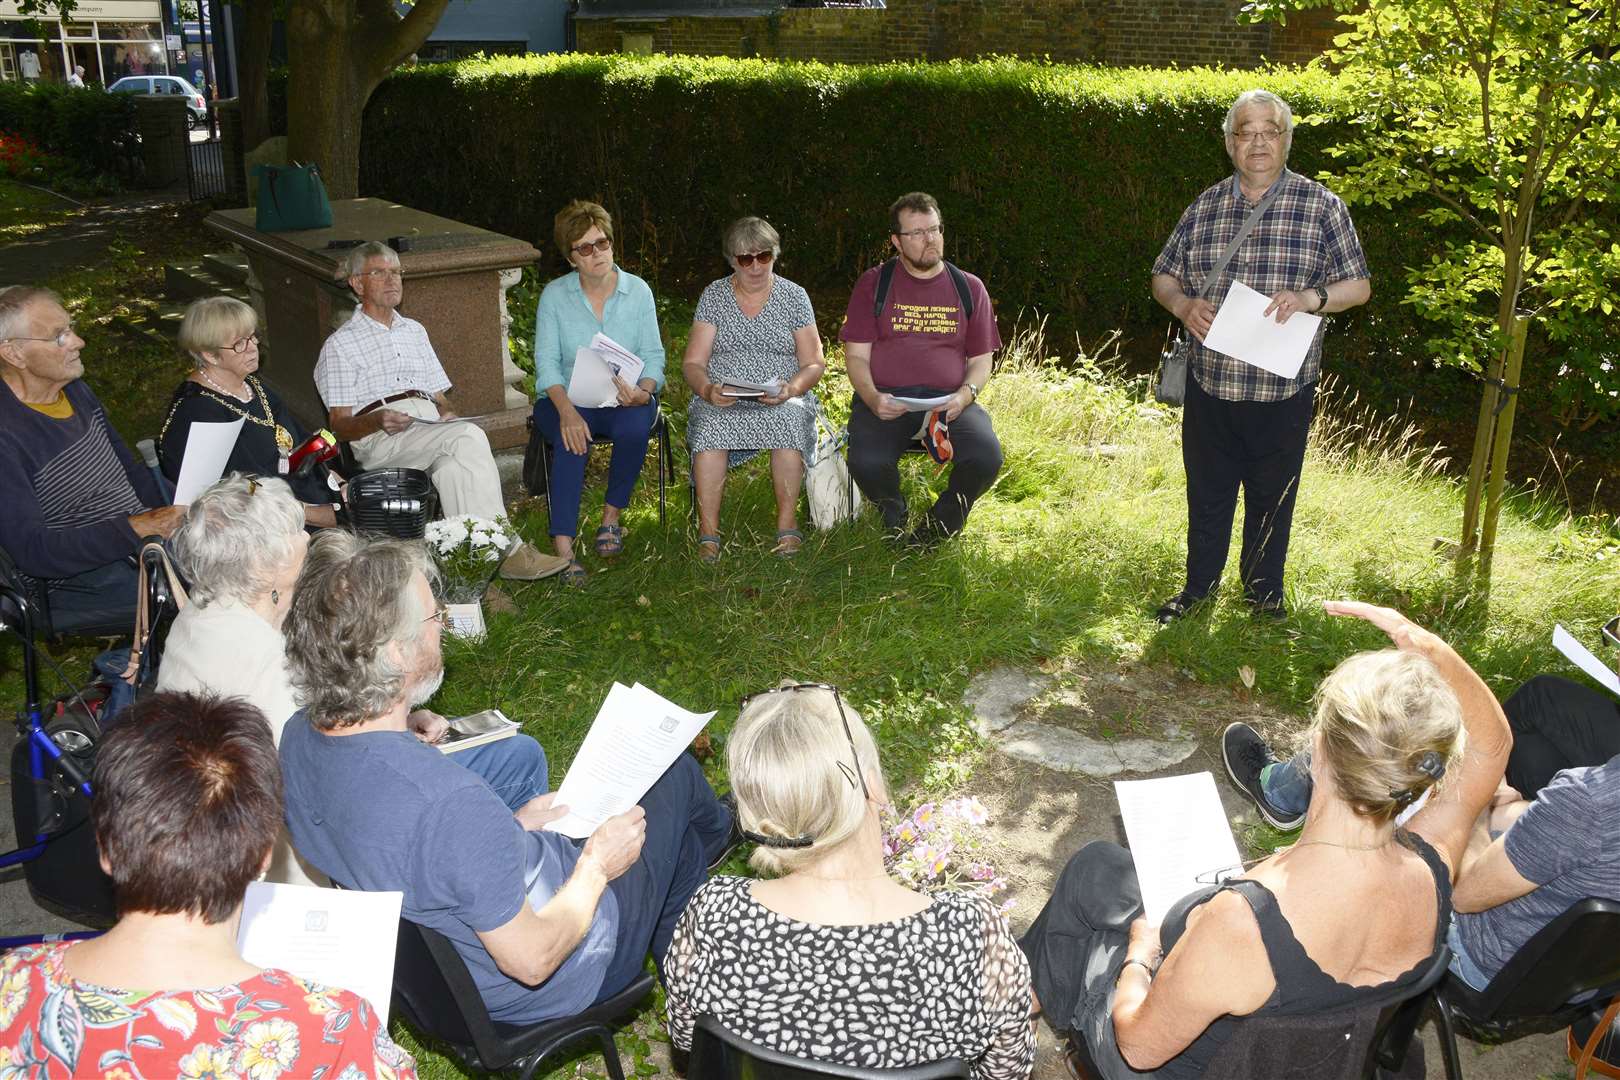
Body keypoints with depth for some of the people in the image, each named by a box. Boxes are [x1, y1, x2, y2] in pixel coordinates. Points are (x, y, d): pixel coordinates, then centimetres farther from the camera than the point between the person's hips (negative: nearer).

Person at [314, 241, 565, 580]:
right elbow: (340, 425, 5)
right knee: (468, 437, -33)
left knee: (452, 468, -35)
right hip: (378, 440, -4)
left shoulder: (414, 331, 30)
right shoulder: (340, 344, 13)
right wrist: (378, 421, -18)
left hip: (430, 428, 4)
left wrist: (448, 415, 1)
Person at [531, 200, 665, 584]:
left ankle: (612, 516, -12)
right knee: (571, 437, -34)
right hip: (568, 399, -1)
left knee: (635, 426, -34)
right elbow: (546, 361, -6)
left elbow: (653, 355, 0)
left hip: (624, 399, 1)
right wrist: (567, 410, -25)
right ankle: (563, 545, -36)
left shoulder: (637, 290, 3)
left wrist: (643, 391, -23)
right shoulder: (554, 295, 1)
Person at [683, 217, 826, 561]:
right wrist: (708, 389, -19)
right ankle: (708, 529, -28)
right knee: (710, 423, -34)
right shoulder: (714, 295, 9)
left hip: (782, 400, 0)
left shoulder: (794, 296, 8)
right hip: (721, 399, 0)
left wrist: (791, 389, -16)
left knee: (788, 419, -35)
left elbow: (814, 363, 6)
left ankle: (787, 523, -23)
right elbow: (692, 363, 4)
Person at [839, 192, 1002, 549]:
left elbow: (980, 360, 14)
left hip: (949, 401, 2)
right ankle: (896, 523, 4)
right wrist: (872, 398, -16)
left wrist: (965, 394, -9)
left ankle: (936, 529, 0)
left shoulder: (969, 288, 14)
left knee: (986, 458, -28)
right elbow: (856, 356, 5)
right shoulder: (873, 284, 9)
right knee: (867, 463, -32)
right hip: (885, 398, -1)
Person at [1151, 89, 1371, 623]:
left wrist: (1310, 297, -20)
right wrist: (1182, 305, -9)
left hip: (1284, 390, -2)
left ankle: (1264, 588, 33)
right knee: (1206, 492, 13)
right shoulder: (1204, 208, 5)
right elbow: (1163, 276, 13)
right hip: (1210, 384, 2)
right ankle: (1199, 583, 32)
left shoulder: (1321, 207, -3)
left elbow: (1358, 285, 0)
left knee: (1272, 496, 12)